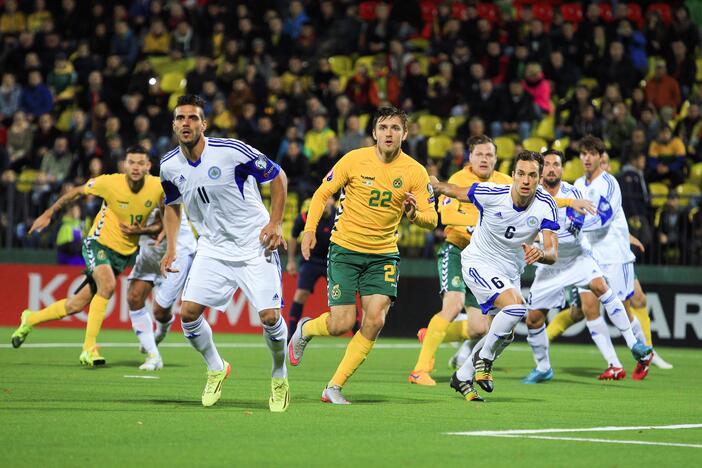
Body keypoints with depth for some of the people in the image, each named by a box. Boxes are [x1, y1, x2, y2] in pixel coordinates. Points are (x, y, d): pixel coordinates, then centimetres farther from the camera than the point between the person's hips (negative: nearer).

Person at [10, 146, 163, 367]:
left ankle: (30, 319, 32)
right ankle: (89, 348, -24)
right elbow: (76, 192, -1)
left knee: (78, 304, 6)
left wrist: (143, 230, -15)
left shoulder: (158, 187, -12)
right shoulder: (110, 182, -18)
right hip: (99, 242, -3)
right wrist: (48, 214, 5)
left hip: (124, 252, 4)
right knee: (107, 284, -32)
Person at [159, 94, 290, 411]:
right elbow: (173, 205, 18)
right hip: (212, 248, 4)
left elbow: (277, 176, -5)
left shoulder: (231, 151, -18)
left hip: (255, 245, -4)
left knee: (270, 316, -12)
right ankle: (216, 368, 17)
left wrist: (275, 223, -12)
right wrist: (171, 248, 7)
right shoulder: (169, 166, -2)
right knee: (188, 312, -9)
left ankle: (280, 378, 15)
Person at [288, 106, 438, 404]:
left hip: (384, 254, 2)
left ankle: (334, 387, 0)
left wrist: (414, 214, -27)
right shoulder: (354, 160, -7)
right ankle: (305, 329, 29)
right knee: (341, 324, -8)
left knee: (375, 321, -14)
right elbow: (322, 193, 2)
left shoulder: (415, 172, -5)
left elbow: (431, 220, -5)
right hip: (345, 249, -2)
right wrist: (309, 230, -11)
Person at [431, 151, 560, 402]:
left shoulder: (545, 205, -18)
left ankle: (462, 377, 34)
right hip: (479, 262, -5)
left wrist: (540, 253, -47)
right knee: (516, 305, -29)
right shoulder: (491, 193, -25)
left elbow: (552, 253, -25)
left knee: (505, 336, 13)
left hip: (510, 272, 5)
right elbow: (453, 190, -6)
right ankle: (484, 357, -7)